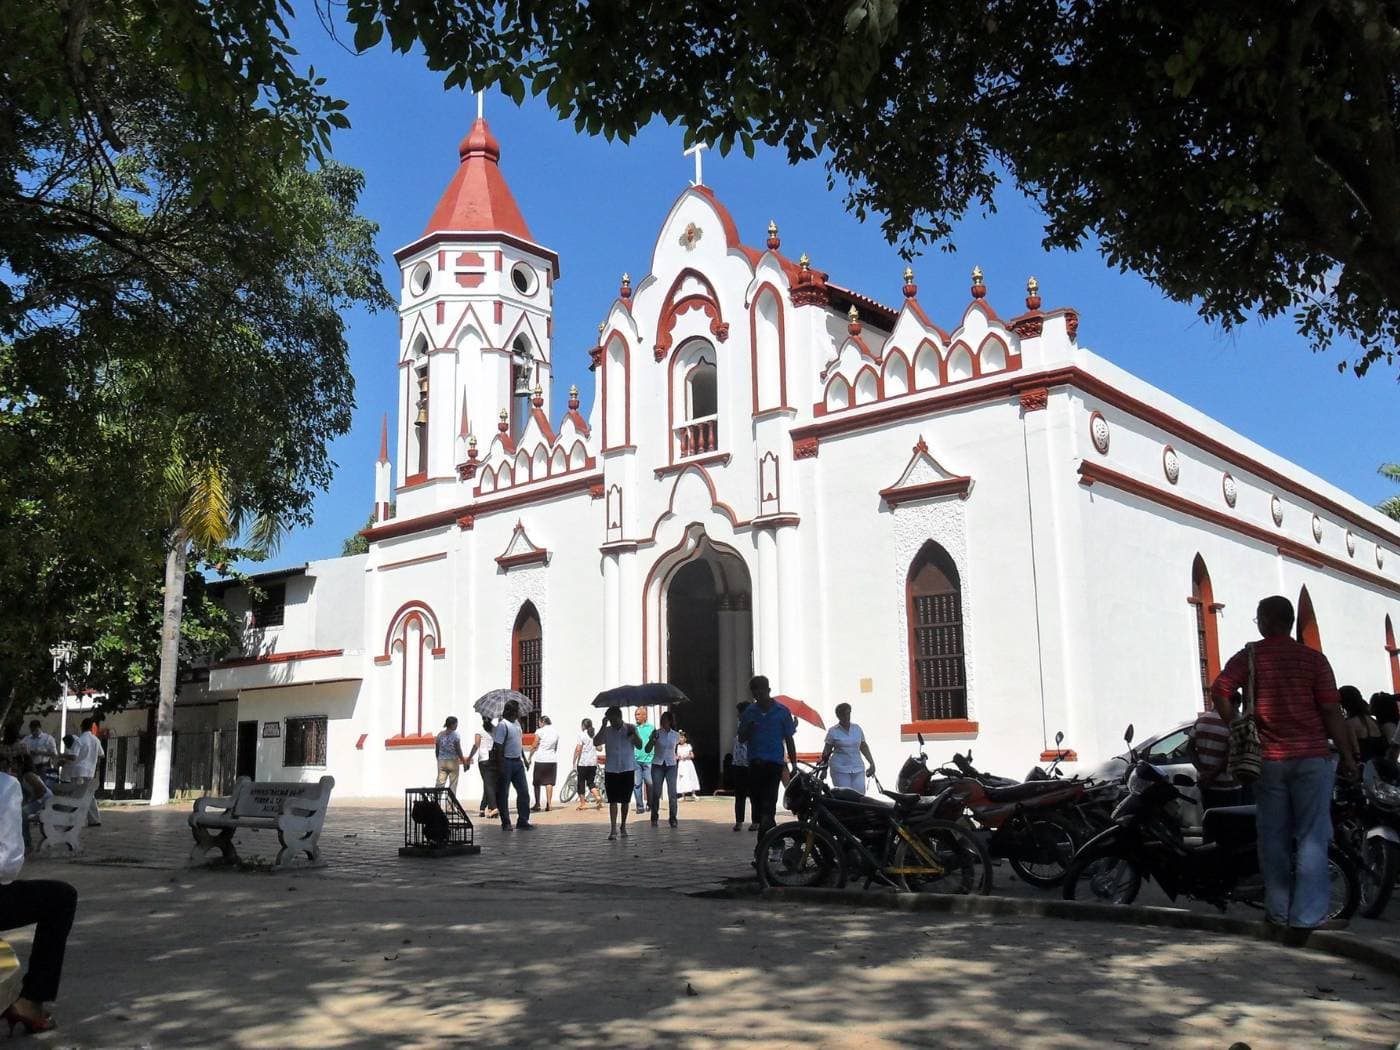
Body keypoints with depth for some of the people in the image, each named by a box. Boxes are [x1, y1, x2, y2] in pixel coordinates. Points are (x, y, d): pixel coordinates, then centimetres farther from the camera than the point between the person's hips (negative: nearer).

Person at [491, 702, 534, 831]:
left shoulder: (517, 723, 10)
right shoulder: (502, 725, -16)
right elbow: (498, 747, -19)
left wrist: (524, 758, 22)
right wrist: (500, 766, -22)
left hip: (517, 762, 8)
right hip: (506, 762, -8)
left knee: (524, 792, 5)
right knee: (503, 794, 3)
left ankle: (523, 821, 10)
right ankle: (506, 823, 10)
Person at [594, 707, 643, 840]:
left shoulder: (631, 729, 0)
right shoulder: (607, 731, 0)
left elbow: (639, 746, -7)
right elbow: (596, 743, -15)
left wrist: (633, 734, -22)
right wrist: (603, 726, -19)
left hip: (628, 770, 1)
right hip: (611, 770, -1)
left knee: (625, 800, 9)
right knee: (613, 800, -6)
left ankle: (623, 826, 23)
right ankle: (613, 829, -7)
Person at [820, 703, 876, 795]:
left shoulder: (857, 729, 10)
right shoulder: (833, 731, 1)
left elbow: (863, 747, 18)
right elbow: (827, 749, 4)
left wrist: (872, 763, 13)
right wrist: (823, 759, -16)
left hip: (858, 769, 3)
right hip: (840, 769, -3)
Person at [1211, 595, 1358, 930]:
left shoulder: (1248, 657, 0)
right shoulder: (1312, 658, -3)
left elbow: (1219, 692, -14)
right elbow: (1331, 711, -5)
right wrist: (1346, 755, 3)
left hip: (1268, 760, 2)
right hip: (1311, 757, -2)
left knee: (1274, 837, 9)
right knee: (1311, 837, 2)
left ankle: (1279, 909, 16)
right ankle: (1308, 913, 0)